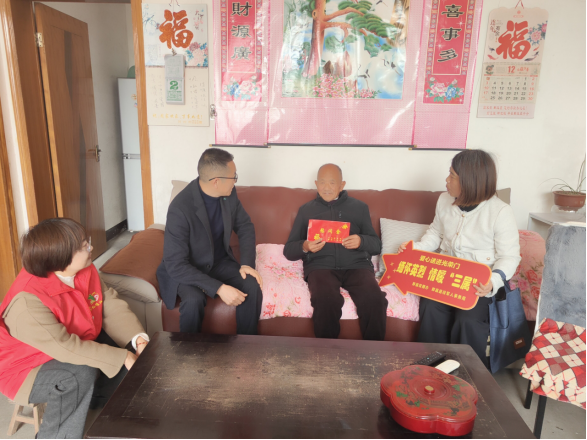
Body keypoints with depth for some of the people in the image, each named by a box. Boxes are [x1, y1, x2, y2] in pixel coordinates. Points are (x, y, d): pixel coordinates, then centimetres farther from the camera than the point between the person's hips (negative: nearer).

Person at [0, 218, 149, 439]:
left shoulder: (85, 271, -12)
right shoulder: (28, 301, -35)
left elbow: (112, 307, -9)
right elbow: (66, 347, -38)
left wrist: (138, 338, -25)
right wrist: (122, 358, -35)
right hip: (28, 369, -7)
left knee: (124, 346, -6)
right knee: (81, 374, -33)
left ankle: (100, 410, 15)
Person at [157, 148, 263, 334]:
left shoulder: (229, 194, -11)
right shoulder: (180, 209, -30)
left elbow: (245, 227, 3)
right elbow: (175, 265, -29)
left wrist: (247, 263, -12)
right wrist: (218, 288, -35)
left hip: (221, 262, 5)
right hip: (186, 269, -4)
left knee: (253, 287, -21)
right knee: (193, 301, -34)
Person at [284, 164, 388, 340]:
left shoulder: (359, 207, 21)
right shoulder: (306, 210, 20)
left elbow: (377, 245, 17)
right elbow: (288, 250, 16)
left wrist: (361, 241, -6)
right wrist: (305, 247, -7)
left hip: (356, 264, 1)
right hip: (320, 265, 0)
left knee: (374, 299, -31)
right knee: (325, 300, -35)